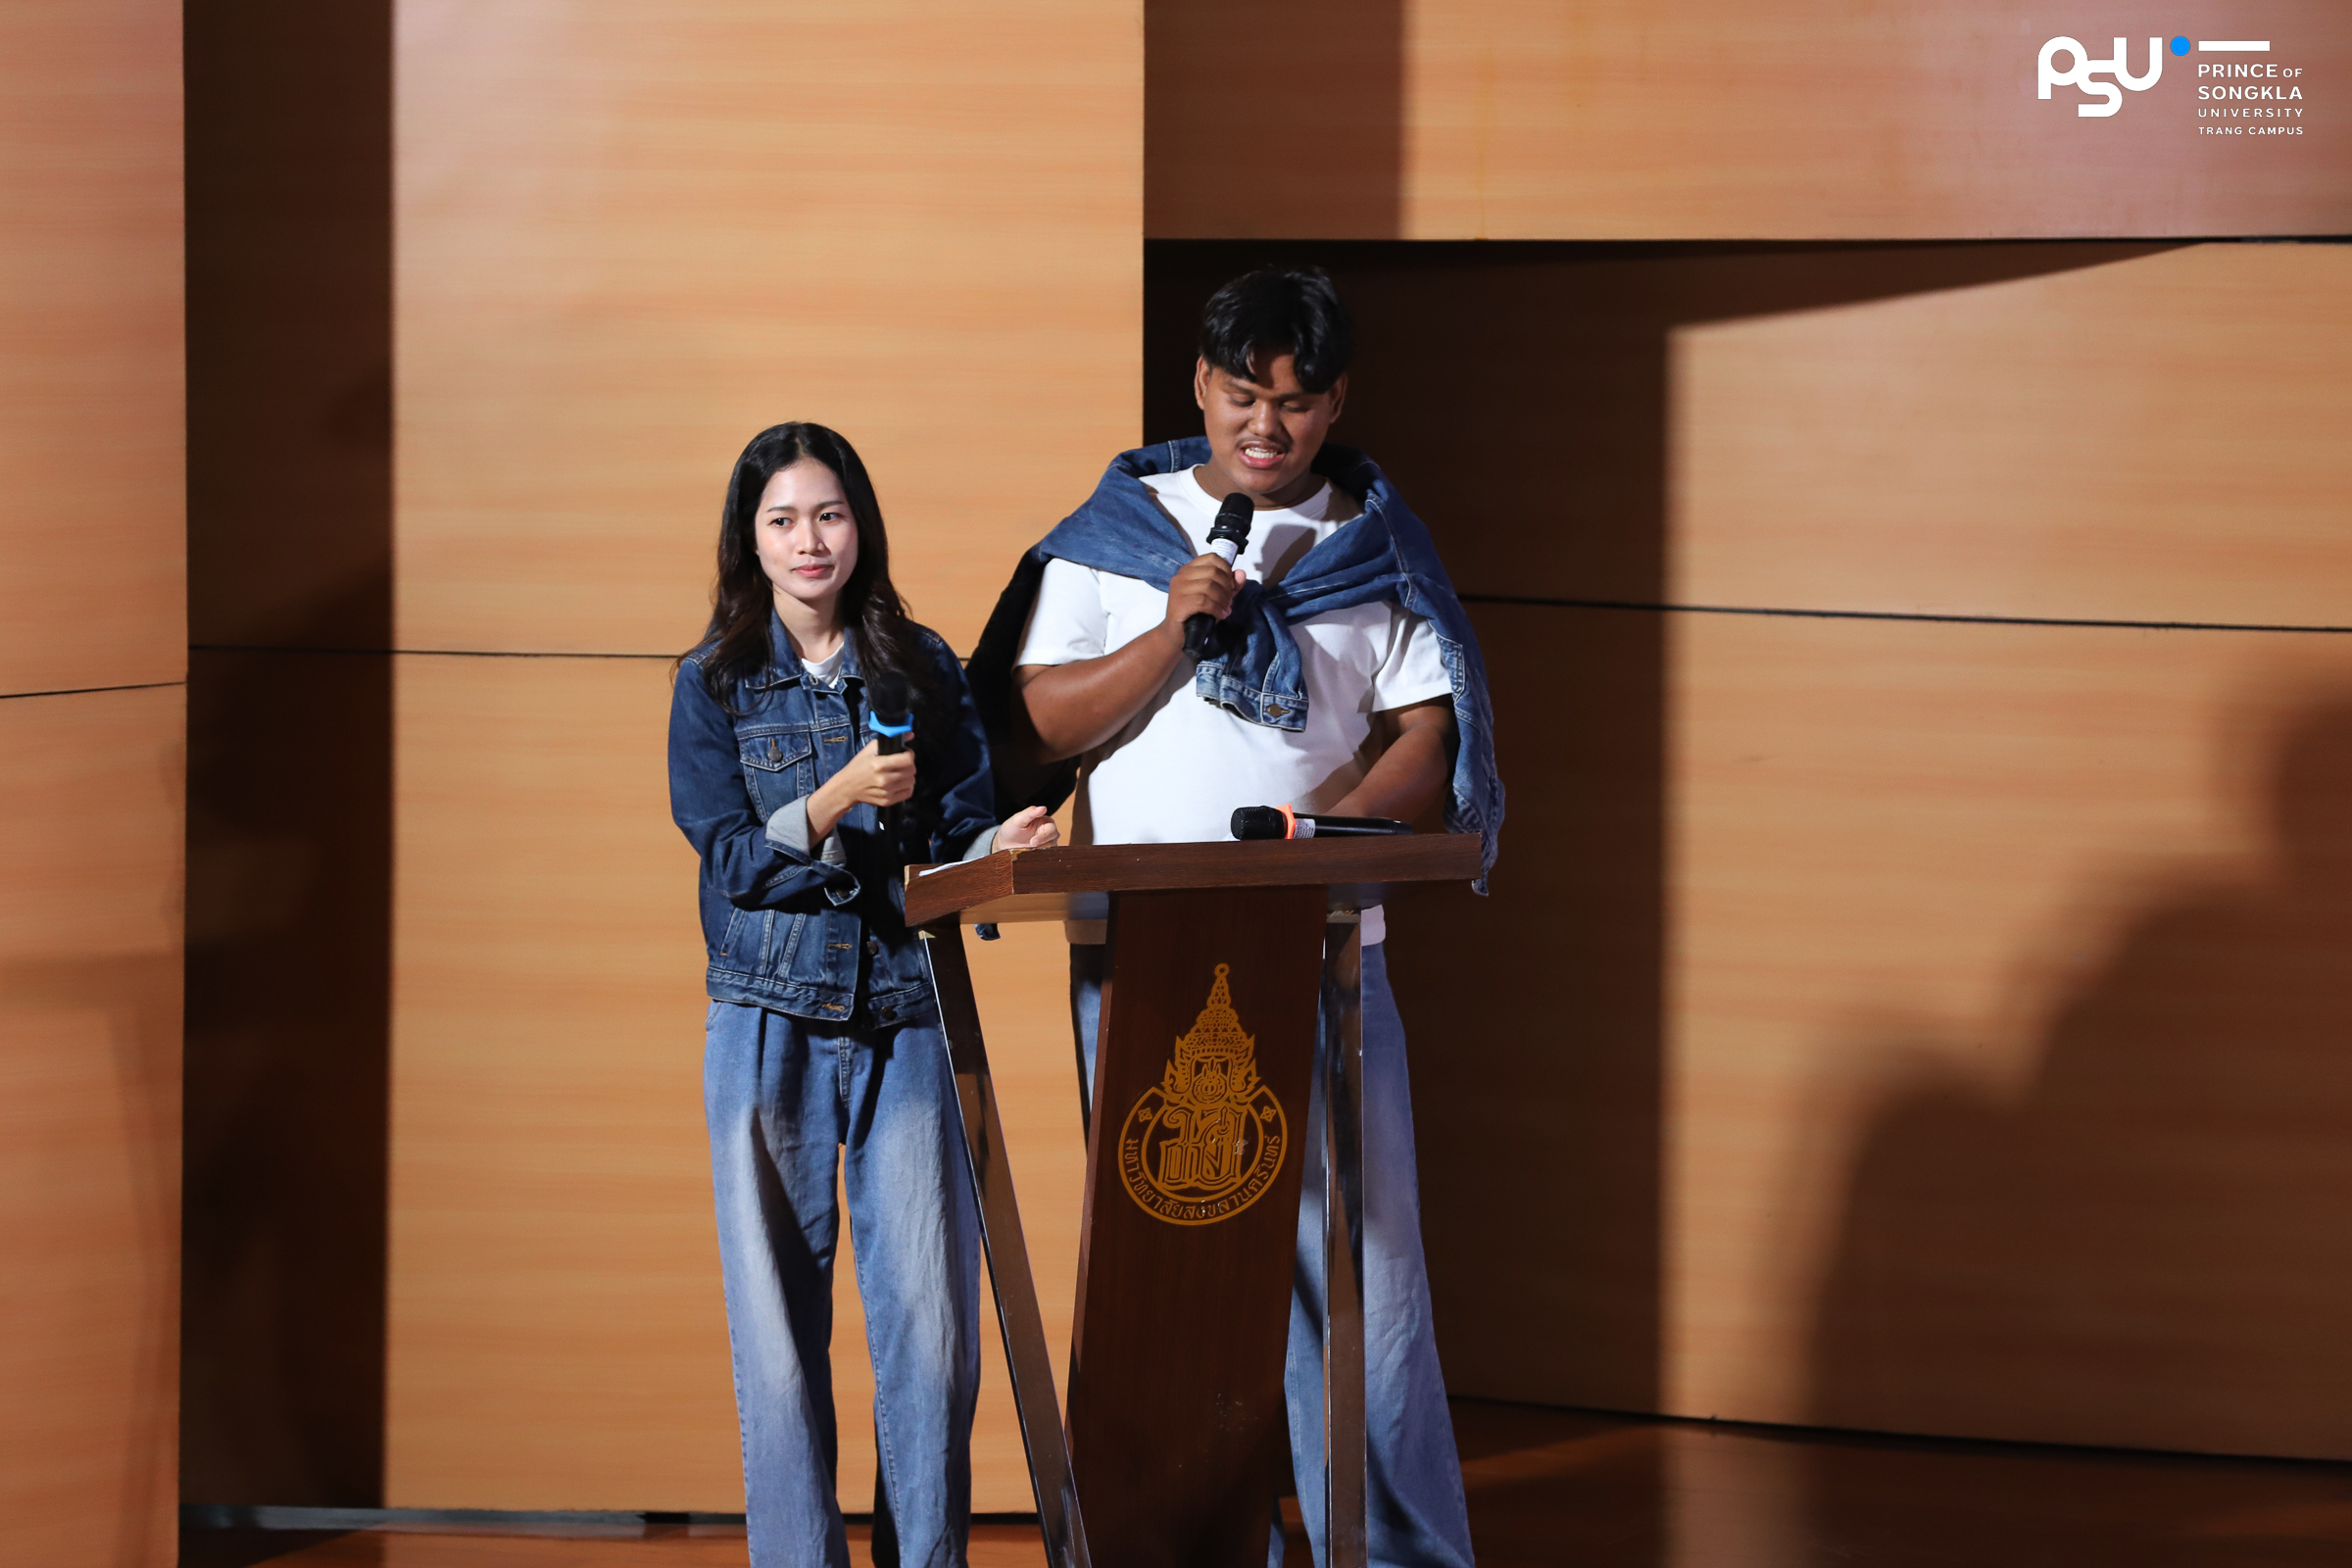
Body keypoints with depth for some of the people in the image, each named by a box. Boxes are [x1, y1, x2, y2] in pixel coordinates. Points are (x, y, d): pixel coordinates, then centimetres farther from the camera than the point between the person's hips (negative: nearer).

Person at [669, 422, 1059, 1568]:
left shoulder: (923, 669, 9)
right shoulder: (715, 682, 4)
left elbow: (957, 841, 9)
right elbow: (733, 859, -3)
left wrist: (1001, 850, -14)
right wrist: (842, 799, -18)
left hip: (908, 1017, 1)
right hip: (771, 1020, -1)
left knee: (932, 1317, -3)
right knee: (779, 1320, 0)